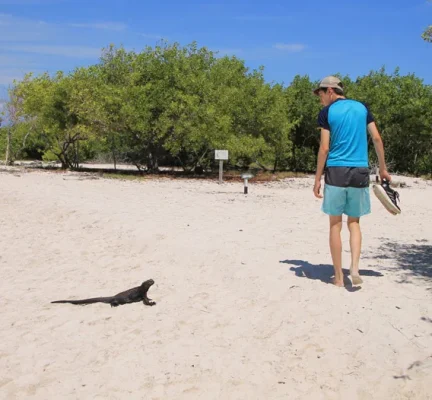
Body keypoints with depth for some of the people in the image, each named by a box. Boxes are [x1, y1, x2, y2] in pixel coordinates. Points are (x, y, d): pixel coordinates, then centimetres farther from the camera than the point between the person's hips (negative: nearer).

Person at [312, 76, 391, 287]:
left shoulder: (327, 112, -1)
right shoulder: (362, 108, 10)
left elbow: (324, 148, -6)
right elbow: (377, 138, 8)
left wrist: (317, 178, -1)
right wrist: (383, 169, 16)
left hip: (336, 170, -3)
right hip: (360, 171, 3)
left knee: (335, 224, 6)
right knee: (354, 223, 14)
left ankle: (339, 276, 10)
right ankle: (354, 267, -3)